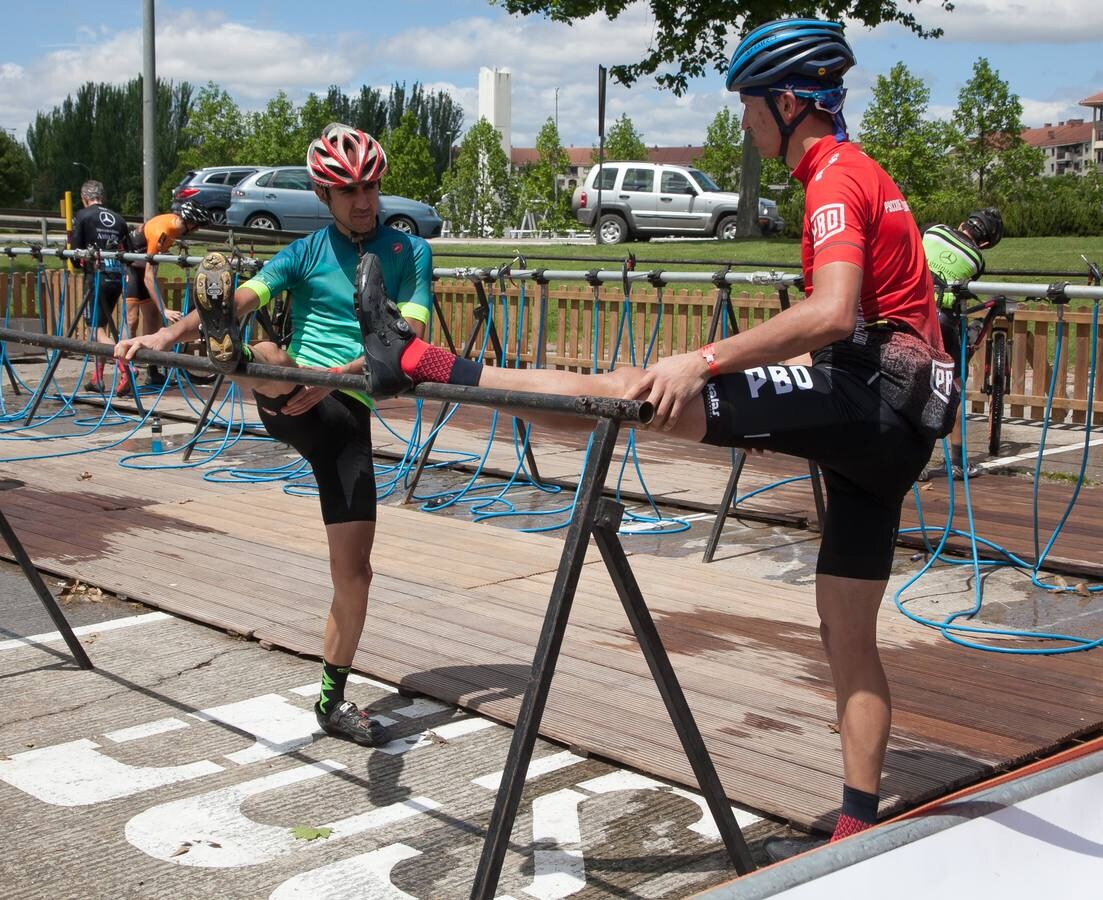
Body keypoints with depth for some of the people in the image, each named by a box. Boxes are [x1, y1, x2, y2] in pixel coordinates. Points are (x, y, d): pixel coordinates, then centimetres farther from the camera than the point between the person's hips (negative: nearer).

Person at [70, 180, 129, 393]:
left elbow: (75, 250, -4)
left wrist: (84, 261, 15)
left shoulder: (82, 216, -1)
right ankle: (97, 379, 19)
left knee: (98, 329, -4)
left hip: (96, 276, -5)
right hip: (117, 277, 5)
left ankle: (125, 370, -25)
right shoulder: (118, 219, 13)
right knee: (101, 326, 17)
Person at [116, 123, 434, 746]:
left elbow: (411, 338, -10)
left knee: (354, 567, 2)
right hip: (290, 402, 0)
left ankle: (335, 699, 17)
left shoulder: (410, 253, 5)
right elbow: (243, 298, -9)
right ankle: (230, 353, -73)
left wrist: (341, 375, -27)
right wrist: (170, 334, -28)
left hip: (347, 412, 1)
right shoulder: (307, 252, 6)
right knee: (270, 359, -37)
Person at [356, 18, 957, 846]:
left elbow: (831, 313, -26)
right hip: (895, 426, 10)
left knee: (636, 390, -15)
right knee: (849, 635, 12)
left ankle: (422, 365, -14)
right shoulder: (863, 175, 24)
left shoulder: (836, 177, -9)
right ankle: (857, 832, 17)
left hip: (865, 397, -10)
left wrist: (703, 361, -28)